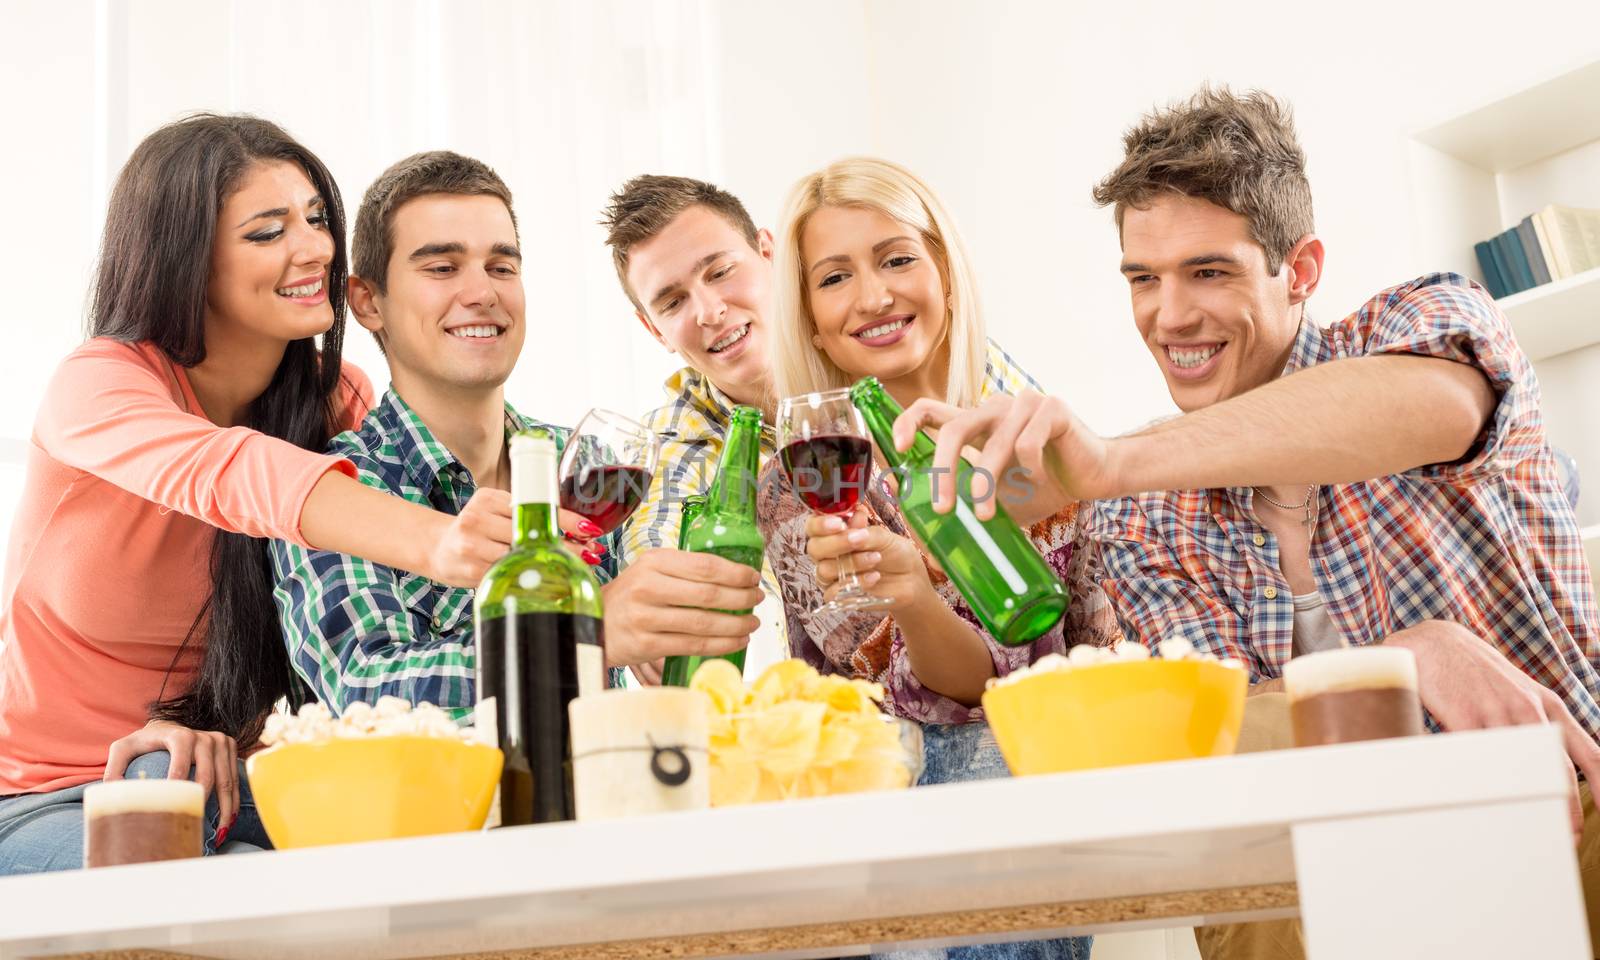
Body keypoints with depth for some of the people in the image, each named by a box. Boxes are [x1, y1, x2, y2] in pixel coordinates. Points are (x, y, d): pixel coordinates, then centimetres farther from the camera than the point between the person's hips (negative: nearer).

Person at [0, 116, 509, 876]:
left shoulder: (341, 403, -3)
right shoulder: (97, 386, -19)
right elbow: (223, 473, -43)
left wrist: (221, 728, -23)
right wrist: (433, 543, -62)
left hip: (199, 781, 4)